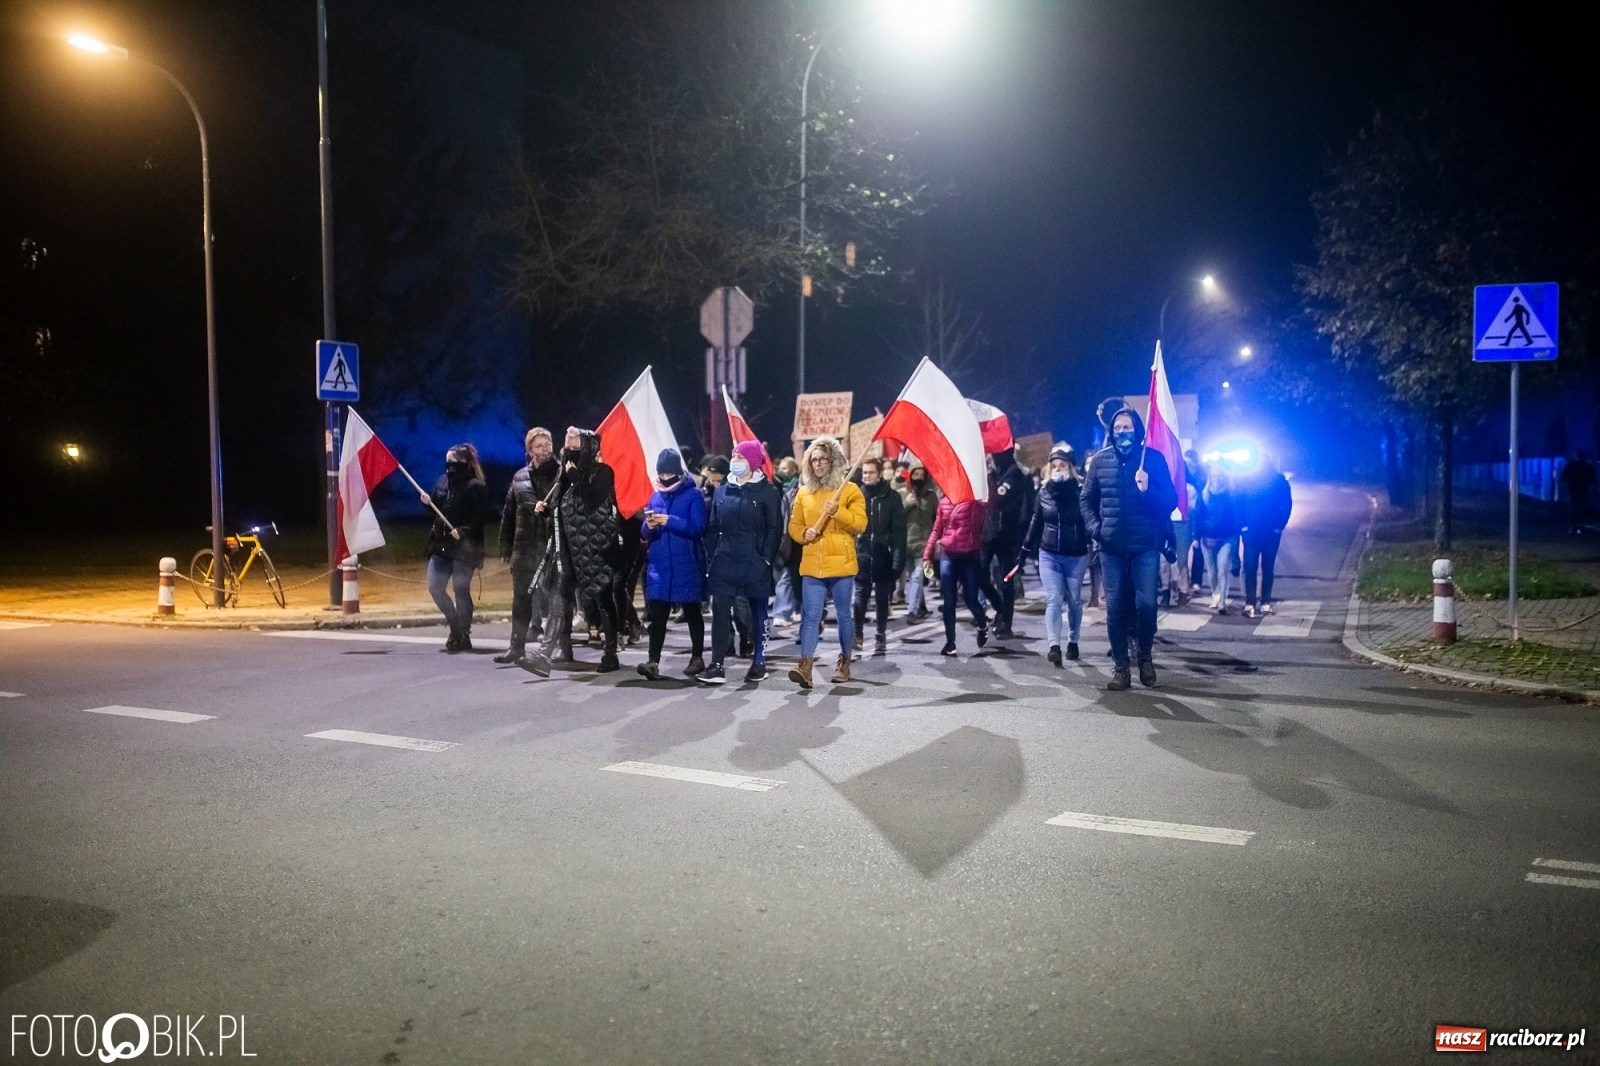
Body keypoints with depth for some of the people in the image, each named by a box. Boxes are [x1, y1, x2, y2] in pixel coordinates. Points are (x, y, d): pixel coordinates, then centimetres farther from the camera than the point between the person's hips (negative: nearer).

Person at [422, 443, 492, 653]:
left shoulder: (474, 487, -12)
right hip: (441, 545, 7)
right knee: (435, 587, 5)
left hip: (464, 547, -7)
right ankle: (456, 626, 23)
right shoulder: (443, 481, 9)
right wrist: (428, 502, -2)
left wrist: (463, 531, -23)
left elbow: (482, 517, -15)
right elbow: (438, 509, 18)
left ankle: (463, 636, 11)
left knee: (461, 590, 0)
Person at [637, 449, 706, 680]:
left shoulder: (693, 494, -5)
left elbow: (698, 528, -15)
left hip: (687, 566, -3)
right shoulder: (655, 496, 9)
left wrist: (669, 521, -23)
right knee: (657, 614, -4)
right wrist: (649, 527, -14)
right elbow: (645, 533, 9)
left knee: (691, 612, 10)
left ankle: (698, 658, 22)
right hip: (659, 565, 4)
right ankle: (653, 661, -8)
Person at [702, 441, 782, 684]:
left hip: (755, 563, -3)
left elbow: (774, 529, -5)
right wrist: (713, 556, 5)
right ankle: (716, 666, -5)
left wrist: (766, 559, -12)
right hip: (725, 562, 3)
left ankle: (759, 663, 17)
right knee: (720, 612, -5)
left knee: (758, 613, 8)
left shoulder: (766, 491, -3)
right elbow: (714, 526, 12)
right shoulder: (722, 490, 10)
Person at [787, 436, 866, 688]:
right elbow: (794, 525, 14)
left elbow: (860, 523, -7)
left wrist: (838, 511, -19)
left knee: (844, 615, 9)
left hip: (841, 564, -2)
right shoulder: (803, 493, 11)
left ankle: (844, 662, 24)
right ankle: (805, 667, -14)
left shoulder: (849, 489, 0)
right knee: (811, 616, -6)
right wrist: (804, 533, -7)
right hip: (811, 566, 2)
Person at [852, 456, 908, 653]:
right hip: (862, 555, 0)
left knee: (882, 598, 9)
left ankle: (881, 636, 17)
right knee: (860, 597, 1)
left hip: (883, 556, 0)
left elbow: (899, 531, -3)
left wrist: (898, 558, -10)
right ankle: (858, 635, 8)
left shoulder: (892, 497, -1)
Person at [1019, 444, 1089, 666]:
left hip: (1076, 555, -2)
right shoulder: (1044, 491, 3)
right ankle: (1054, 647, -17)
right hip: (1048, 555, 2)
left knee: (1074, 601, 11)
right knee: (1053, 600, -8)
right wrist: (1025, 550, 13)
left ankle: (1072, 642, 28)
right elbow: (1035, 522, 11)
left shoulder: (1082, 490, -8)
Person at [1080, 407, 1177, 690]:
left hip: (1146, 546, -2)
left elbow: (1171, 501, -1)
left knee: (1146, 604, -7)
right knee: (1115, 608, 4)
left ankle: (1145, 656, 18)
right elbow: (1086, 499, 12)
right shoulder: (1100, 460, 6)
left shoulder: (1153, 458, 1)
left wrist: (1148, 490, -19)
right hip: (1112, 548, 2)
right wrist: (1094, 527, -3)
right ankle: (1120, 666, 15)